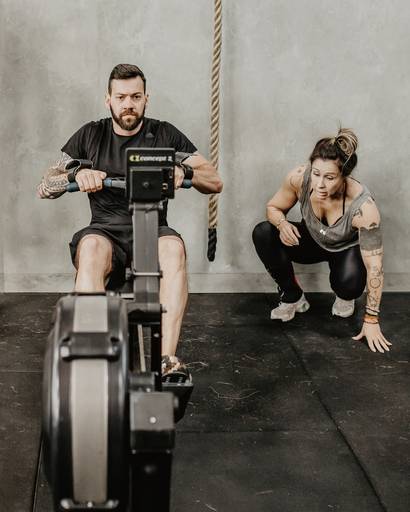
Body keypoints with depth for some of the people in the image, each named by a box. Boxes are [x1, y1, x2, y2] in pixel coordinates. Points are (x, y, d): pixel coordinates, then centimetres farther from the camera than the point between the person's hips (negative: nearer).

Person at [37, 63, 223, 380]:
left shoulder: (165, 134, 7)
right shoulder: (91, 135, 9)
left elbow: (215, 182, 2)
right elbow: (44, 189, 5)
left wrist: (185, 171, -20)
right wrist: (76, 175, -16)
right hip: (105, 231, 0)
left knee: (174, 247, -36)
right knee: (91, 248, -37)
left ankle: (167, 359, -42)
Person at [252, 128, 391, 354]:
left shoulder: (363, 207, -38)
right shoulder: (299, 178, -30)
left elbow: (374, 266, -31)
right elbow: (273, 207, -9)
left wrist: (371, 321, -28)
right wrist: (282, 223, -34)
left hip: (348, 249, -3)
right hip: (311, 240, 3)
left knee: (349, 283, -37)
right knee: (263, 233, -24)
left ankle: (344, 299, 4)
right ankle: (293, 298, -3)